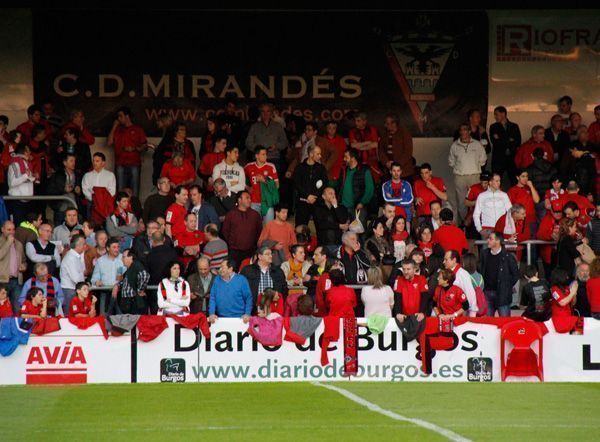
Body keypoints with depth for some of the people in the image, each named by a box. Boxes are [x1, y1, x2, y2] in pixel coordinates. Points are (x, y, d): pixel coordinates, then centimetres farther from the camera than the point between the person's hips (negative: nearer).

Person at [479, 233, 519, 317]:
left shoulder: (508, 257, -8)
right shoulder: (485, 254, 7)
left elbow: (516, 274, -1)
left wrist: (507, 287, -1)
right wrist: (483, 286, 8)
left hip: (502, 293, -5)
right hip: (487, 292, 5)